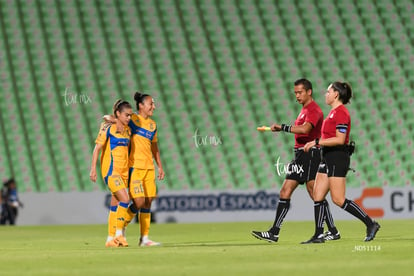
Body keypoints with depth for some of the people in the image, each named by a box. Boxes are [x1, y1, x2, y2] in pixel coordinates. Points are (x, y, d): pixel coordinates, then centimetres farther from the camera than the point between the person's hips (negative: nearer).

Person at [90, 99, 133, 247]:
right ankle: (119, 234, -13)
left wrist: (129, 170, 20)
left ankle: (111, 239, 13)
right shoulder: (108, 128, -6)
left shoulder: (127, 130, 12)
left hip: (123, 171, 7)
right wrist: (93, 168, -13)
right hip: (110, 169, -7)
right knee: (124, 199, -20)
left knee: (115, 205, 8)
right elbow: (97, 148, -7)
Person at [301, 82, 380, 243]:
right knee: (317, 195, 4)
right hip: (328, 158, 10)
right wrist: (316, 143, 17)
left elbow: (340, 139, -21)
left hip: (337, 157, -10)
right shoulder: (334, 112, 17)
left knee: (338, 199, -10)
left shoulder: (341, 112, -14)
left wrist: (317, 142, -20)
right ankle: (318, 235, 5)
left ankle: (371, 224, -2)